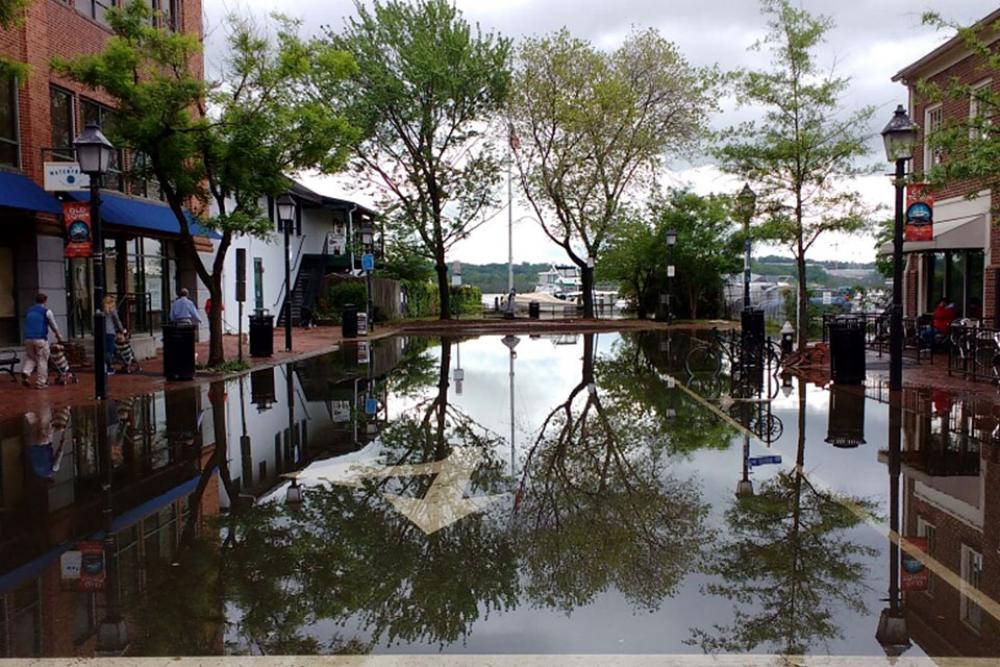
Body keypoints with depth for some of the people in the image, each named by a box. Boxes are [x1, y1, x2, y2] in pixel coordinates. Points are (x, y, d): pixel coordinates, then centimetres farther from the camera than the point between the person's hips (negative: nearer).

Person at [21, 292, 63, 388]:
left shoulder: (29, 311, 16)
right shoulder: (46, 311, 0)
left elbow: (28, 325, 22)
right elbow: (54, 326, 8)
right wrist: (59, 336, 25)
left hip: (28, 338, 5)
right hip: (40, 339, -5)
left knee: (30, 358, 18)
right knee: (42, 360, 3)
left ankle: (26, 373, -8)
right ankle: (41, 382, 3)